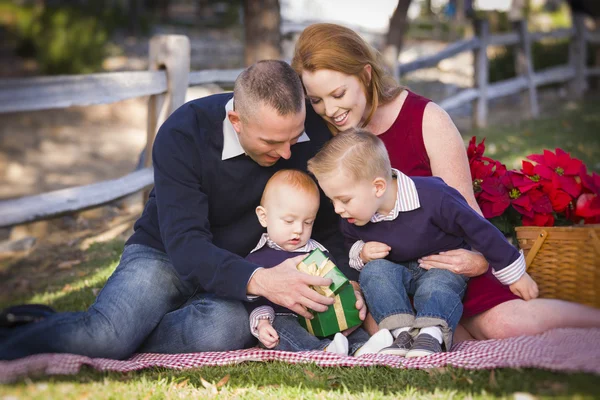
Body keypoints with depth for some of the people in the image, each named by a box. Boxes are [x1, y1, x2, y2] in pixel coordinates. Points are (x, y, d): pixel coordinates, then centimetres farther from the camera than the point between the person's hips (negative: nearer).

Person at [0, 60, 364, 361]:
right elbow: (185, 243, -30)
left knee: (225, 331, -36)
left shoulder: (314, 133, -13)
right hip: (166, 254, -2)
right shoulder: (182, 134, -23)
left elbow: (327, 222, 1)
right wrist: (257, 281, -47)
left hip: (243, 272, 3)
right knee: (104, 333, -34)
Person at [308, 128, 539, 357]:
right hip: (399, 271, 4)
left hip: (445, 266, -4)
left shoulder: (431, 198, -30)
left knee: (435, 286, -36)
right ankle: (403, 332, -33)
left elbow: (479, 229, -20)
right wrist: (361, 254, -14)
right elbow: (352, 244, 13)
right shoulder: (352, 219, -12)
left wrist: (514, 274, -12)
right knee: (373, 270, -26)